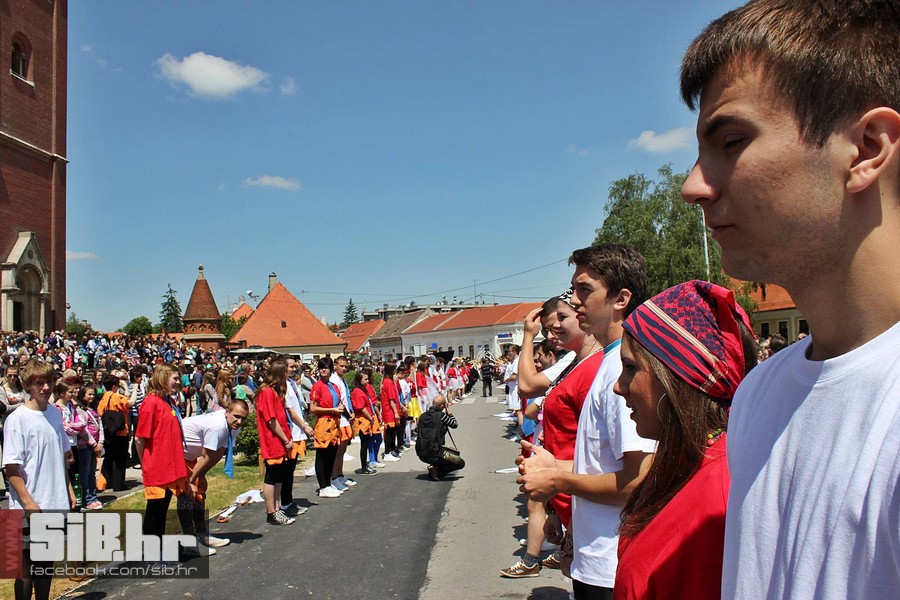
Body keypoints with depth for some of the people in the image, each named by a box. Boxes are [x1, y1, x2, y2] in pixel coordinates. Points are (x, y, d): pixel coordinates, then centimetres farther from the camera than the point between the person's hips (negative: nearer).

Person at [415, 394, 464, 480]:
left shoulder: (422, 416, 6)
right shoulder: (441, 416, -11)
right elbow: (455, 424, 3)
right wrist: (449, 412, 11)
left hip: (421, 454, 7)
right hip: (434, 454, -7)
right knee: (461, 463, 7)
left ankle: (433, 468, 11)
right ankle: (436, 470, -4)